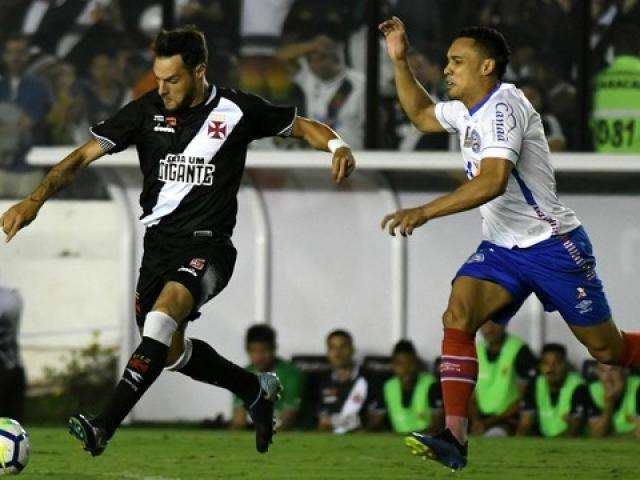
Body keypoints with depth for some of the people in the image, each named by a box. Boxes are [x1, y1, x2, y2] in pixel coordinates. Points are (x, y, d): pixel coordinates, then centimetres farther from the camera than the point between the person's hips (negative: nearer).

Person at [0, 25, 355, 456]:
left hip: (208, 246, -5)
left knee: (161, 320, -30)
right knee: (171, 352, 15)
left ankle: (103, 427, -36)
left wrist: (338, 146, -13)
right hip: (159, 243, 5)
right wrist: (35, 200, -17)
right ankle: (257, 390, 41)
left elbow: (303, 126, 9)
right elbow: (84, 155, -4)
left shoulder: (236, 110, -5)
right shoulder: (147, 111, -2)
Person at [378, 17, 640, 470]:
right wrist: (400, 61, 16)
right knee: (457, 317, -19)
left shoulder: (503, 105, -19)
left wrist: (425, 211, -36)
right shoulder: (467, 110, 9)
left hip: (552, 245, -7)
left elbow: (493, 180, -31)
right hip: (502, 247, 7)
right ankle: (454, 436, -26)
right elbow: (421, 114, 30)